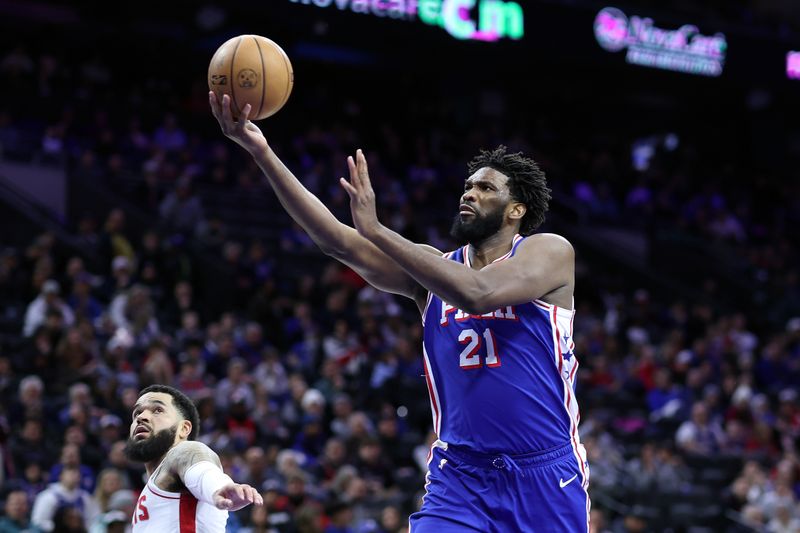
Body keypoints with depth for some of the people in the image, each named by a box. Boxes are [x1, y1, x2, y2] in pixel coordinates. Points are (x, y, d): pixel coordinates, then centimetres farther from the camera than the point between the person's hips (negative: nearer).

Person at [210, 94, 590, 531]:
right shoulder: (433, 267, 9)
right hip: (460, 474, 3)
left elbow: (477, 293, -23)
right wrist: (261, 153, -15)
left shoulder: (549, 252, -4)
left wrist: (375, 230, -22)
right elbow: (337, 241, -4)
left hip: (545, 476, -3)